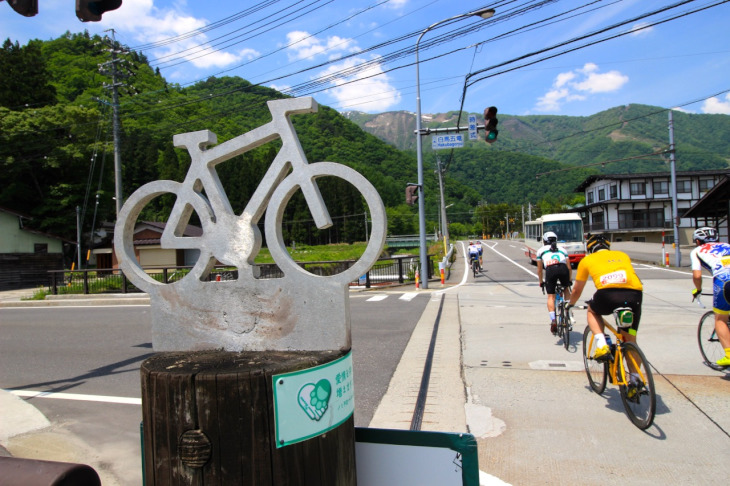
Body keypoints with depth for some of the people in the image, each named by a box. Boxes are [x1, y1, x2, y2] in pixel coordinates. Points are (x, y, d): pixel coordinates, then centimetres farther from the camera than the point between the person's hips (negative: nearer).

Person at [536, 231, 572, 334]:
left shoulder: (541, 250, 28)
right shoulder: (562, 249, 32)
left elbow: (540, 270, 29)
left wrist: (541, 282, 41)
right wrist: (569, 281, 42)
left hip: (550, 269, -2)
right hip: (563, 268, 2)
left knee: (551, 296, 8)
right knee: (566, 289, 30)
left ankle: (553, 320, -8)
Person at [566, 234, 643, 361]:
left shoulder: (587, 260, 26)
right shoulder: (623, 255, 34)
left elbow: (577, 290, 36)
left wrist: (570, 305, 56)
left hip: (608, 294, -3)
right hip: (635, 295, 3)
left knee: (592, 311, 31)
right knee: (630, 342, 21)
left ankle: (601, 346, 11)